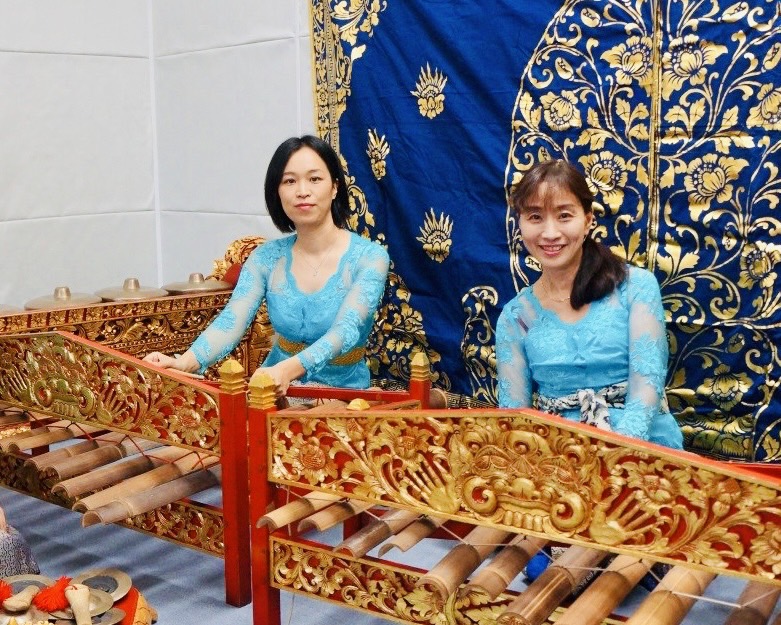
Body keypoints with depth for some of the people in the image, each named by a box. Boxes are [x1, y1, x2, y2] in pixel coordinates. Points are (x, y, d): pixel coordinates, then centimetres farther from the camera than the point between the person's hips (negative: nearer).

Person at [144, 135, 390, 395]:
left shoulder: (369, 257, -11)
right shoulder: (267, 257, 0)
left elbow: (346, 331, -26)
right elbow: (230, 322, -13)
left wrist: (288, 370, -45)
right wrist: (185, 362, -34)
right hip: (278, 392, 3)